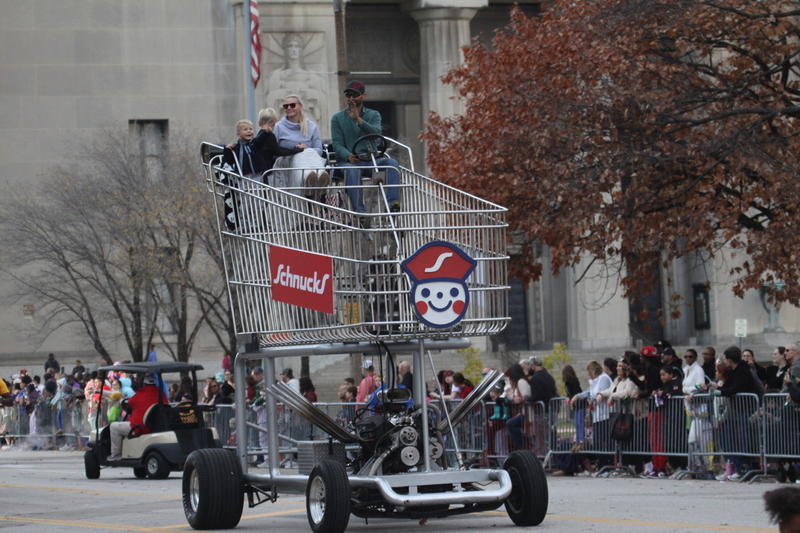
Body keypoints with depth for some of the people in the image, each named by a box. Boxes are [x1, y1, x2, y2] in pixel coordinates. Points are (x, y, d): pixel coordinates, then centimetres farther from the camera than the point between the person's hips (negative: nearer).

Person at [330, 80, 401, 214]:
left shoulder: (373, 115, 16)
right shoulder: (337, 118, 11)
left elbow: (376, 133, -7)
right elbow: (337, 144, -2)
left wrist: (358, 120, -23)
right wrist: (348, 156, -24)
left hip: (370, 160, 2)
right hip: (347, 161, -2)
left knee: (392, 163, -26)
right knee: (352, 170, -37)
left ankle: (393, 203, -42)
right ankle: (359, 210, -50)